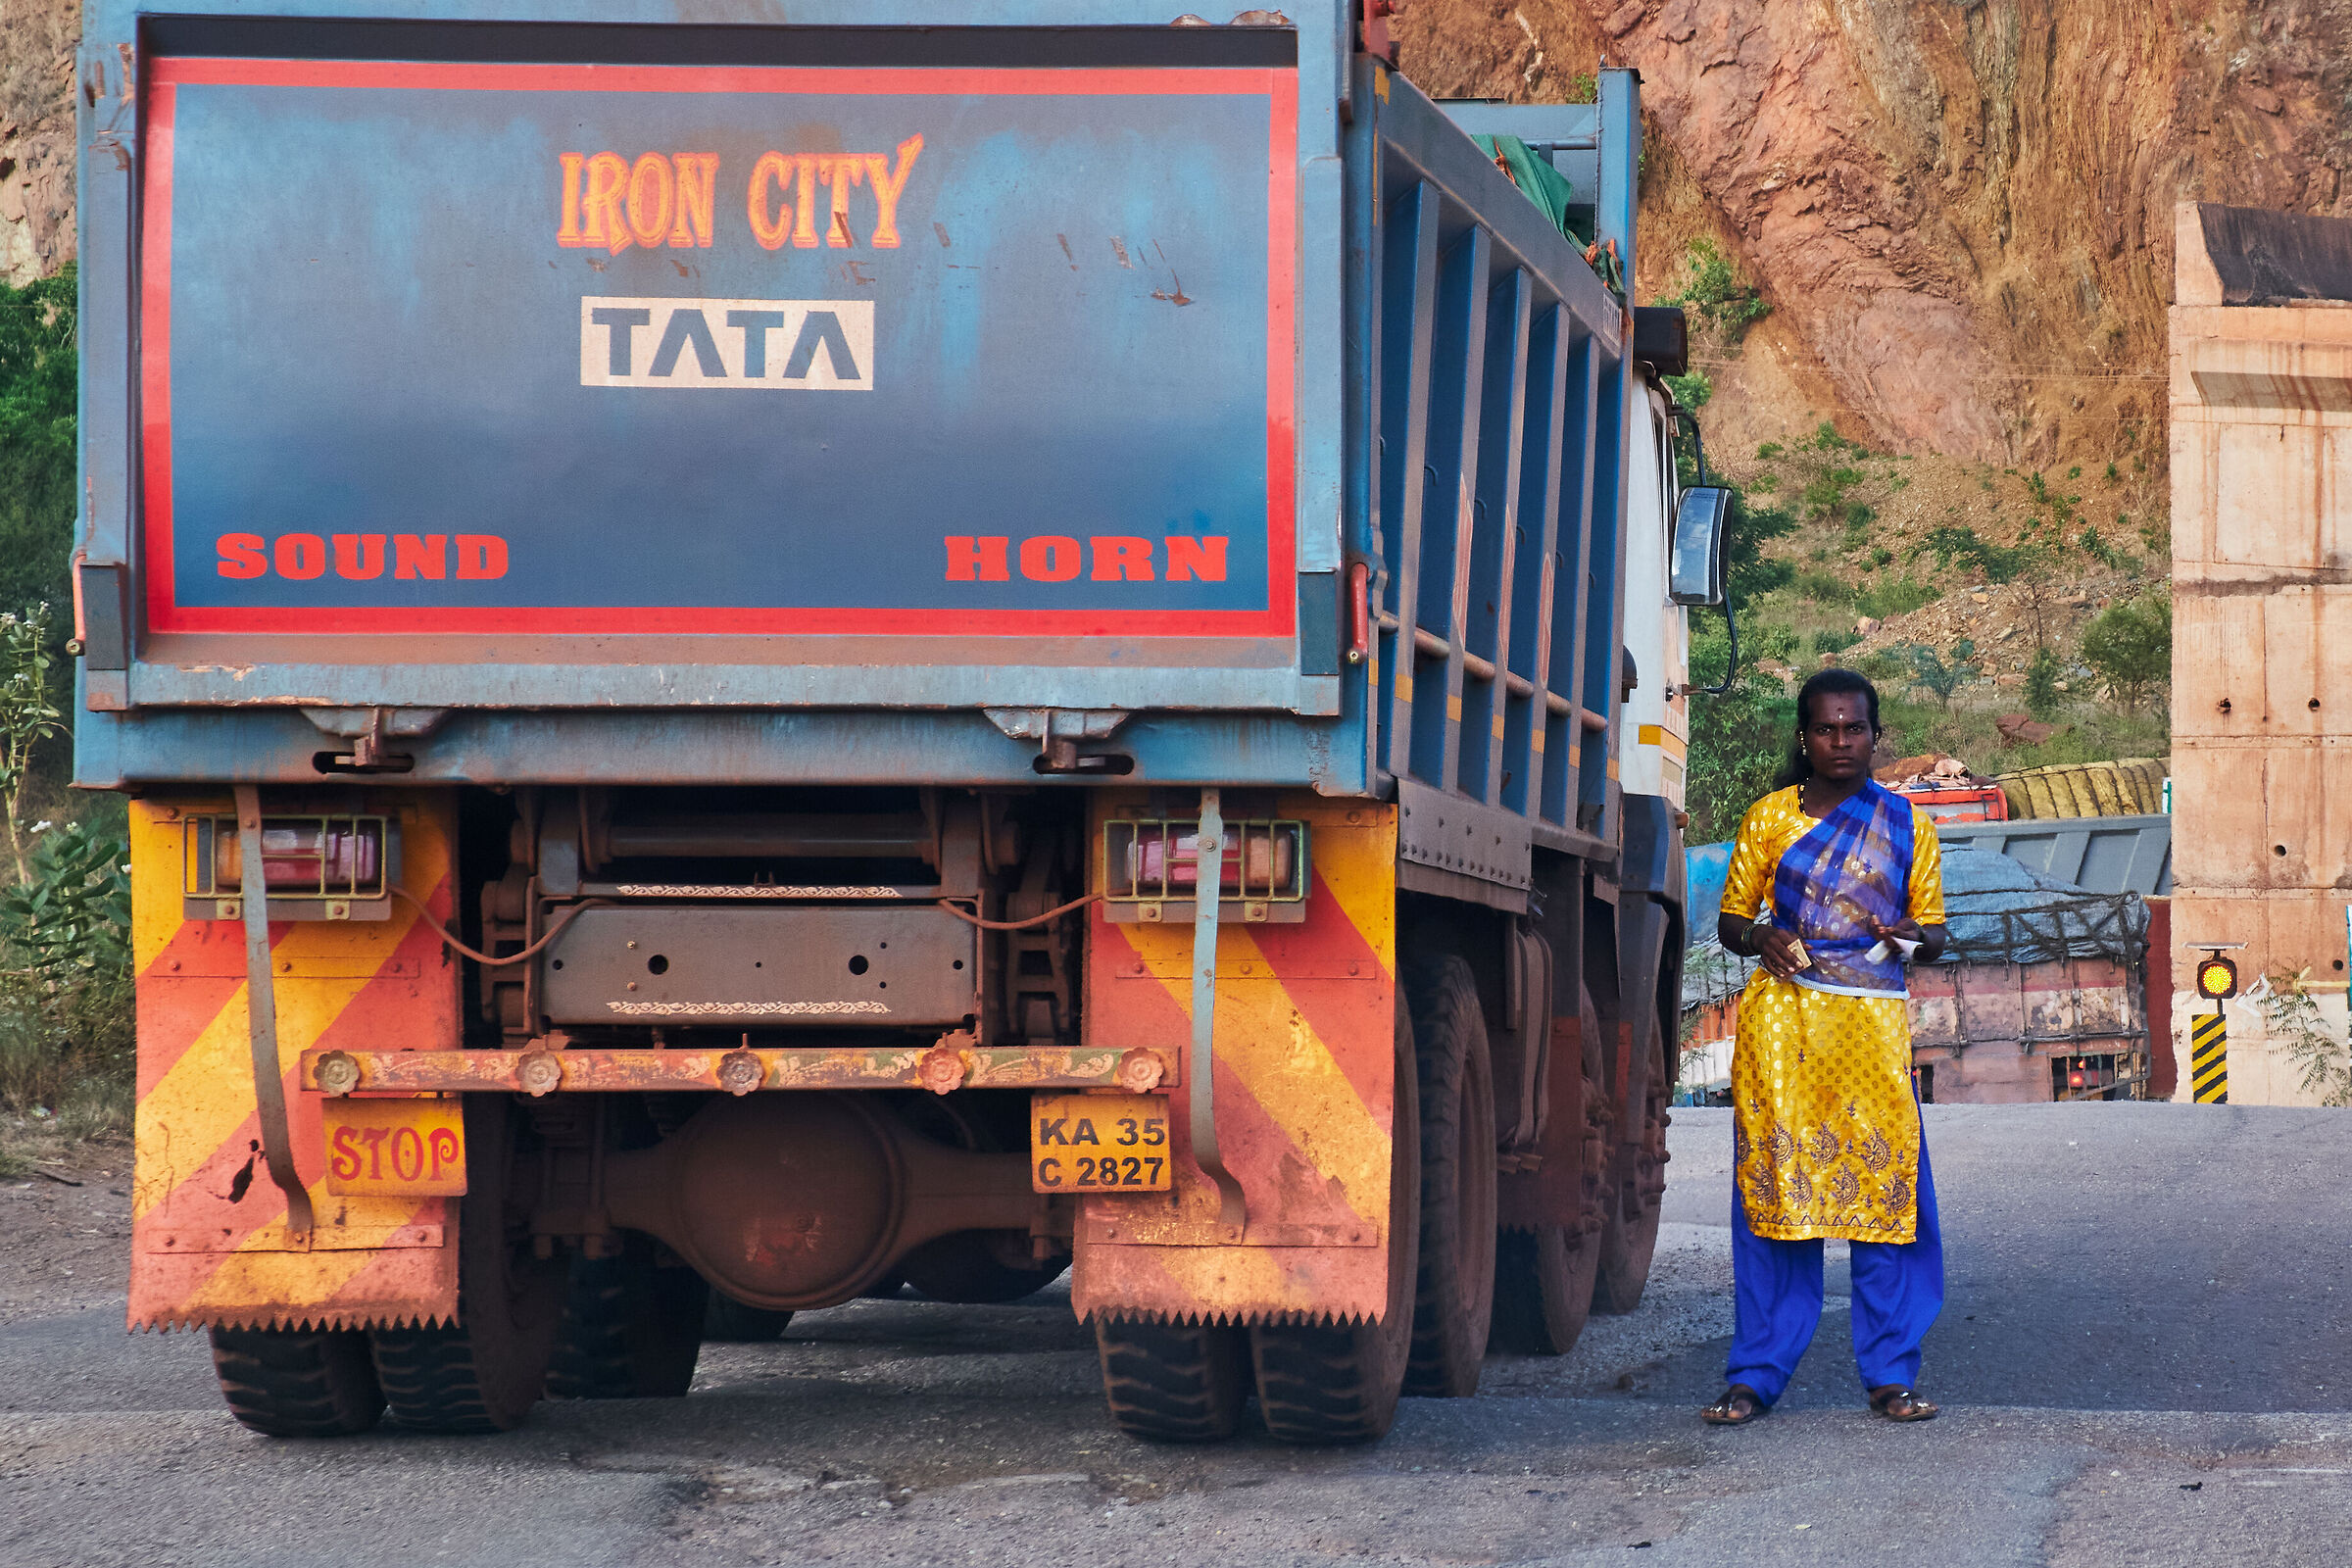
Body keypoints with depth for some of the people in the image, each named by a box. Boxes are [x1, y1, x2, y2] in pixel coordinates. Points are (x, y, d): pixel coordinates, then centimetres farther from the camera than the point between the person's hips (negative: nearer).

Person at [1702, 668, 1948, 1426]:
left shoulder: (1908, 825, 10)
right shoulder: (1769, 818, 8)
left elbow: (1934, 932, 12)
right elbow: (1732, 918, 13)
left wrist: (1911, 939, -11)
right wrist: (1761, 939, -9)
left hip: (1872, 1023, 0)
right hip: (1781, 1022, 0)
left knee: (1886, 1191, -6)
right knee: (1772, 1190, -3)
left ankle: (1890, 1375, 2)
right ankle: (1755, 1376, 2)